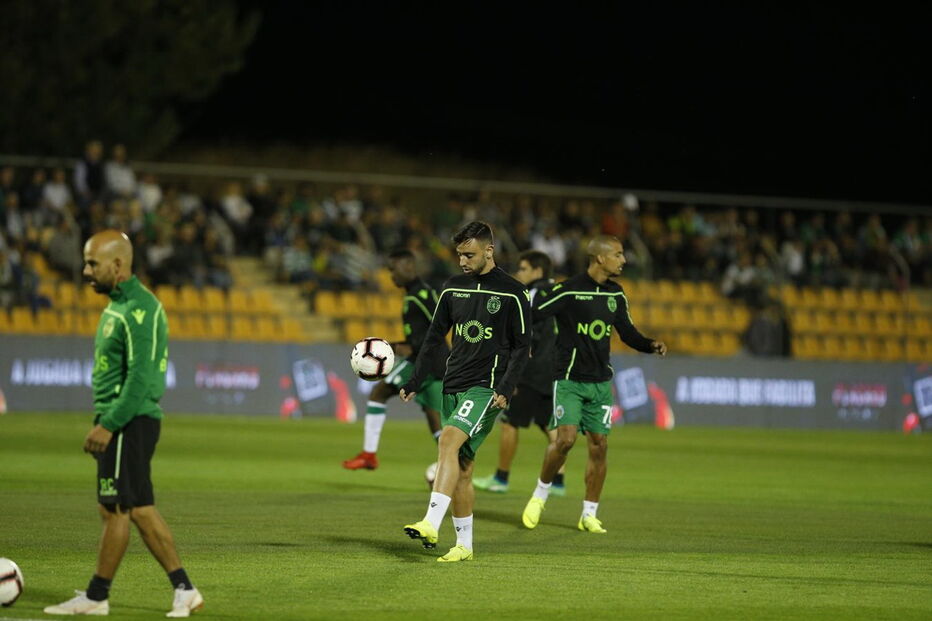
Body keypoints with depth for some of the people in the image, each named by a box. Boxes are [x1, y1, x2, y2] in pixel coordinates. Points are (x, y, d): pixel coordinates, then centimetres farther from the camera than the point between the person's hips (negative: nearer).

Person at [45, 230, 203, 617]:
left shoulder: (140, 310, -16)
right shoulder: (117, 305, 17)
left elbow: (141, 378, -22)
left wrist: (108, 425, -23)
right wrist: (103, 424, 21)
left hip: (130, 422, -10)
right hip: (119, 422, 10)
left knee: (115, 509, -3)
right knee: (140, 510, 10)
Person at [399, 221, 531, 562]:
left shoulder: (512, 293, -3)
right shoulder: (453, 288, 12)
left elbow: (522, 346, -3)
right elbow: (434, 337, 17)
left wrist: (505, 389, -15)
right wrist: (414, 382, 10)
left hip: (486, 387, -6)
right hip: (453, 386, 6)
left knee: (449, 440, -26)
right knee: (461, 466, 6)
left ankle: (431, 524, -36)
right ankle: (464, 545, 12)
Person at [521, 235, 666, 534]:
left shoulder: (616, 294, 8)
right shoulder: (569, 291, -12)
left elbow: (627, 331, 16)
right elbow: (532, 315, -13)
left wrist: (651, 345, -1)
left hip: (601, 381, 6)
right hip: (569, 378, -6)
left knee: (599, 445, 1)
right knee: (566, 439, -17)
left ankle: (589, 515, 10)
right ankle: (540, 495, 7)